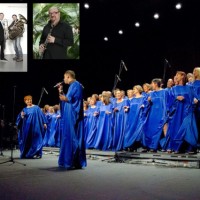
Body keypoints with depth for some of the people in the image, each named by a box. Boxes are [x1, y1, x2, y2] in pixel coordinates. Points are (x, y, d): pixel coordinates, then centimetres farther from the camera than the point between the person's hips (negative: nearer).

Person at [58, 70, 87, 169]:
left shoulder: (76, 85, -11)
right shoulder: (72, 86, 18)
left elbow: (77, 100, -19)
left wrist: (67, 99, -28)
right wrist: (62, 93, 21)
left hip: (73, 116, -10)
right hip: (70, 117, 10)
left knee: (73, 138, -10)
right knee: (68, 137, 12)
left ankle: (75, 162, -7)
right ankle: (68, 161, 17)